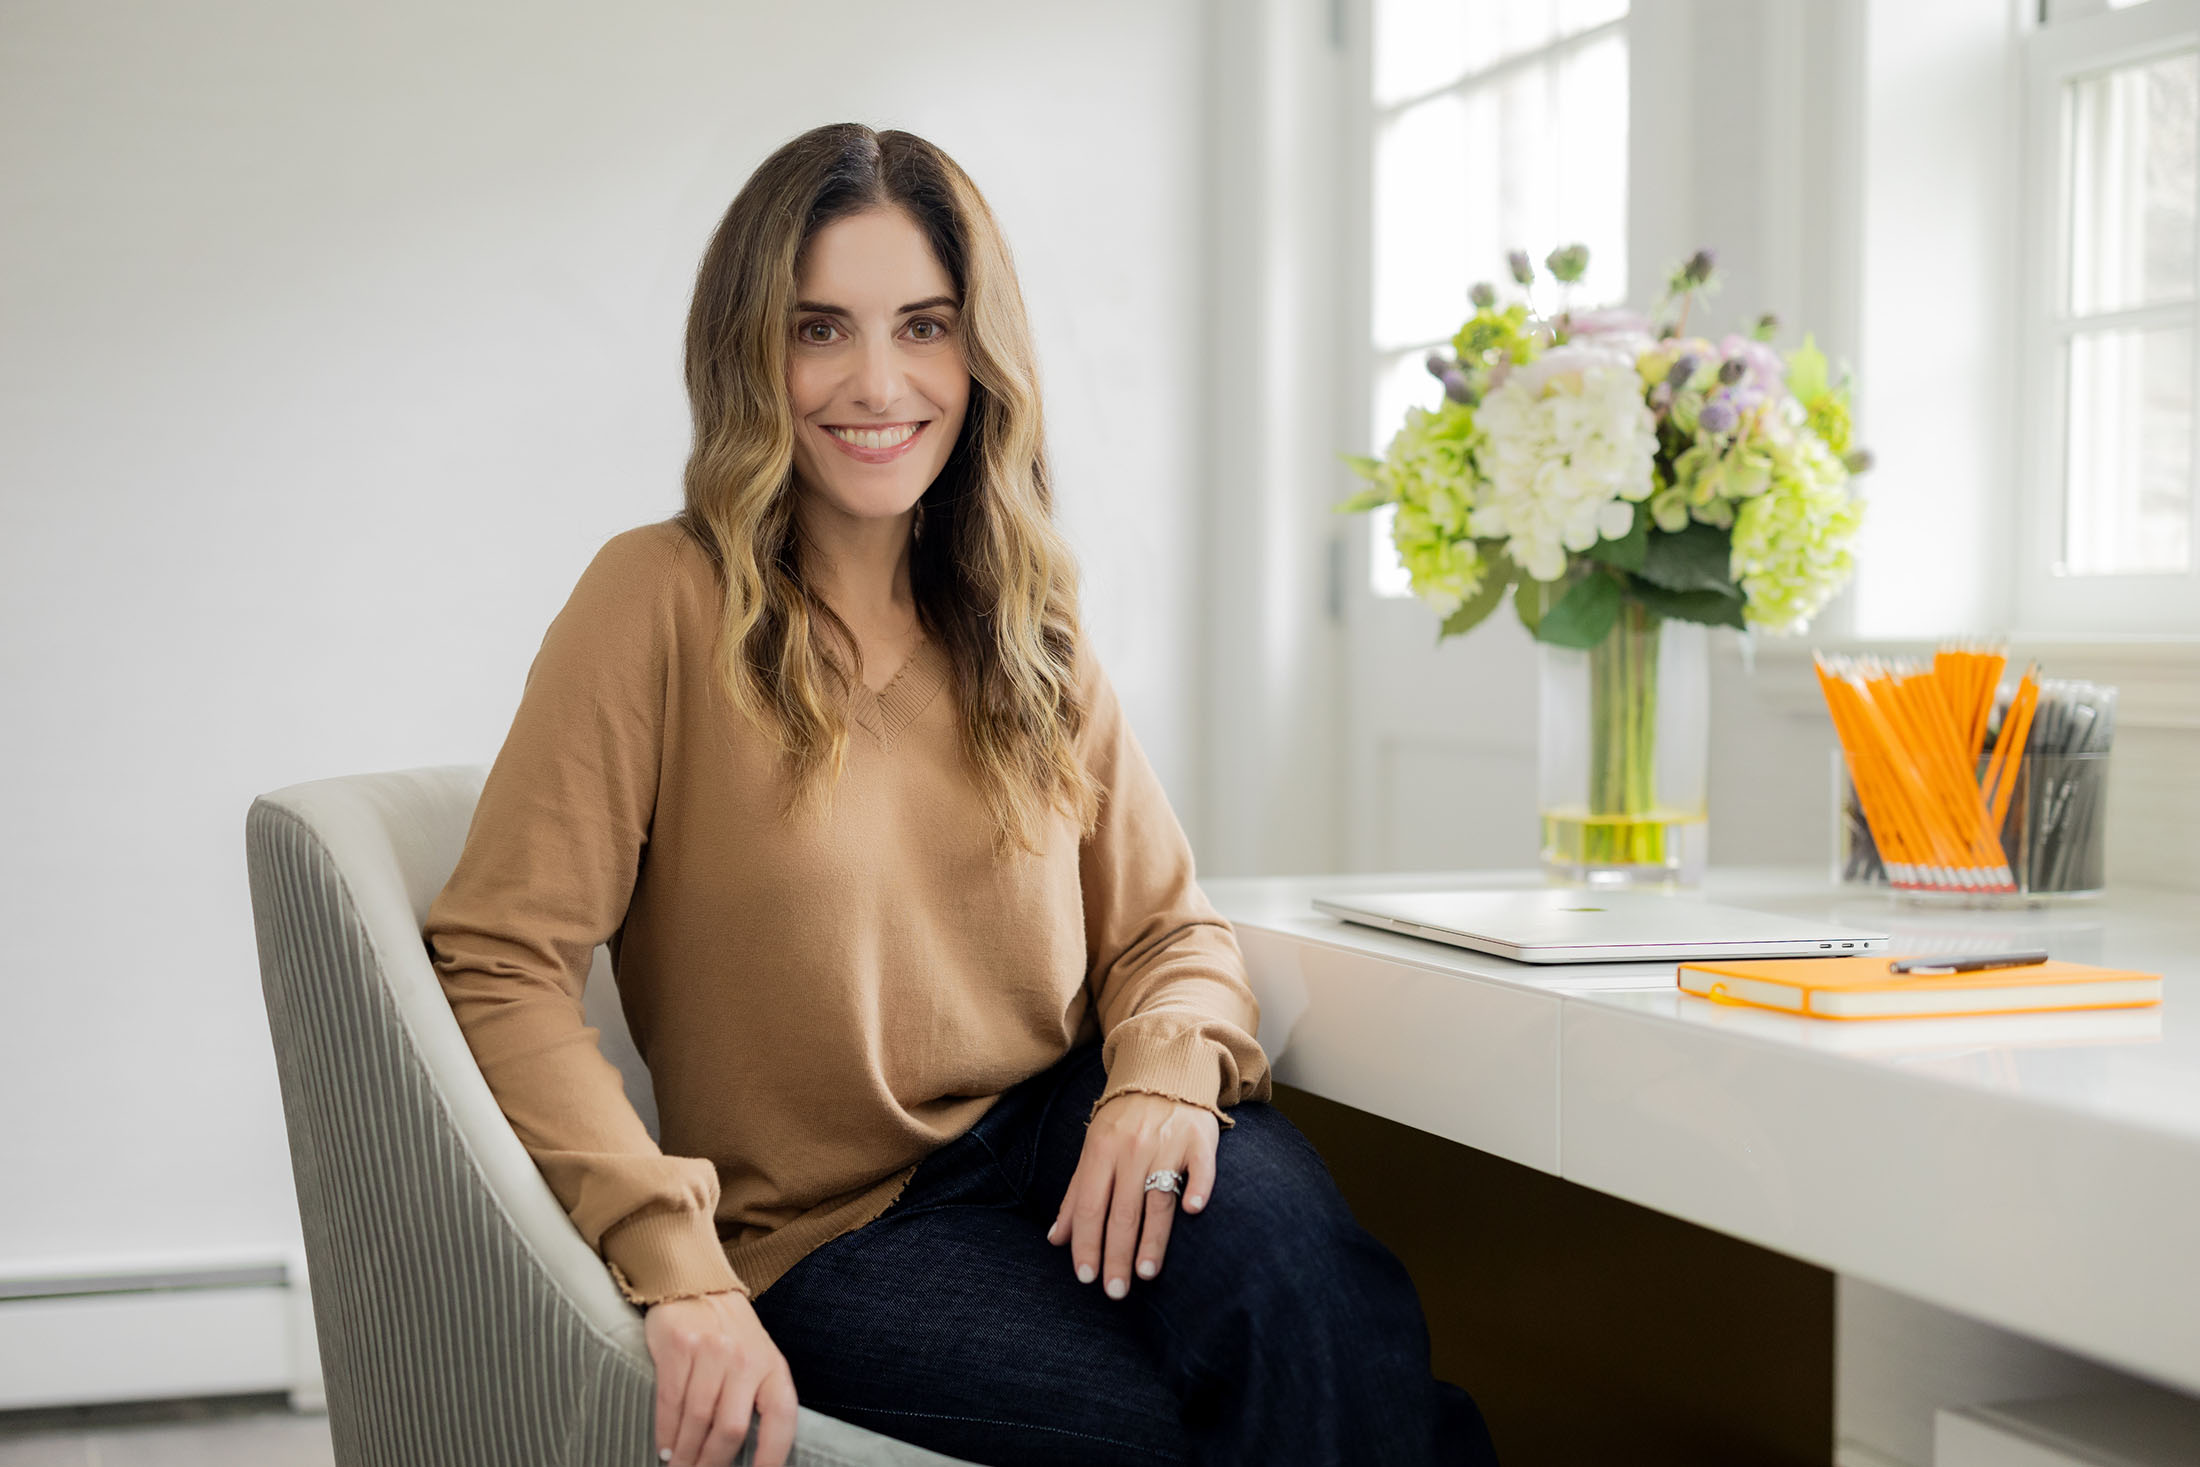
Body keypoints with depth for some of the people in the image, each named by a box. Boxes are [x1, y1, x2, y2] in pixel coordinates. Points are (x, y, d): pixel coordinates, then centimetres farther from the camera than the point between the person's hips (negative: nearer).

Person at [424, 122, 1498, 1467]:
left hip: (1060, 1132, 4)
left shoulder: (1029, 627, 11)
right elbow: (500, 967, -12)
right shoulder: (666, 601, -7)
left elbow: (1169, 927, 11)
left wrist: (1166, 1067, -13)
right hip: (833, 1230, -4)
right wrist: (676, 1265, -24)